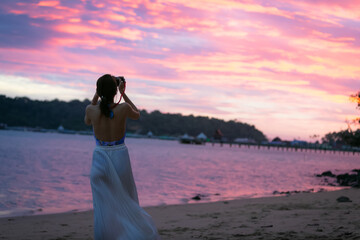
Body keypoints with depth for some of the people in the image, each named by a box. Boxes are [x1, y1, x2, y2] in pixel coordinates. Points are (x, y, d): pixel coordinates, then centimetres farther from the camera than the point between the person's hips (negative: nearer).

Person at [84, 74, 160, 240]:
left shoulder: (91, 109, -11)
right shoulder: (124, 108, -12)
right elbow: (137, 115, 12)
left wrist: (96, 95, 13)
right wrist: (123, 94, 13)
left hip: (100, 160, 0)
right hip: (120, 158, 0)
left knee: (104, 207, 7)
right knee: (127, 202, 16)